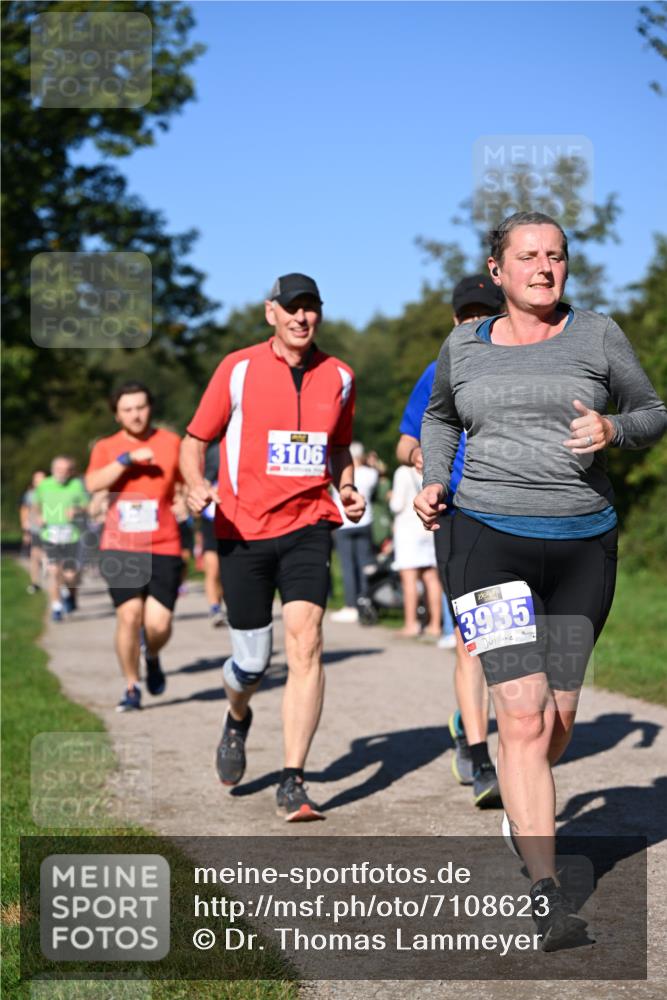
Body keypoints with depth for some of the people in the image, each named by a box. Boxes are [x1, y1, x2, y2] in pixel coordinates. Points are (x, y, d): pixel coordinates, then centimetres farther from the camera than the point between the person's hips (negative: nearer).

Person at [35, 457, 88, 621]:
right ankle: (56, 608, 4)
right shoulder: (44, 486, 3)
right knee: (53, 572, -8)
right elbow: (38, 504, 21)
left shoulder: (77, 485, -7)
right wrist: (39, 517, 4)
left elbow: (87, 506, -4)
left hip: (72, 536, -2)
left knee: (70, 575, 0)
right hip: (50, 535, 2)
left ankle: (69, 594, 34)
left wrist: (77, 510, -23)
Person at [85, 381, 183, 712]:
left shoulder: (172, 443, 6)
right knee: (129, 616, -11)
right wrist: (128, 458, -19)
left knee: (159, 624, -8)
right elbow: (93, 484, -13)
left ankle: (152, 657, 28)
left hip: (163, 548, 0)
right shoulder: (106, 447, 6)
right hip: (120, 548, 0)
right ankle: (132, 688, 8)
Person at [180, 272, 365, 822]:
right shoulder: (238, 369, -1)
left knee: (306, 638, -18)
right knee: (252, 660, 4)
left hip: (308, 526, 1)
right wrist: (197, 486, -16)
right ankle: (237, 718, 43)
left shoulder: (339, 376, 8)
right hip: (243, 530, -1)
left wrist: (348, 488, 4)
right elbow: (195, 440, 5)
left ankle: (293, 784, -14)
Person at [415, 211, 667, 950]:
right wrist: (433, 481, 9)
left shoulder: (597, 336, 4)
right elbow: (439, 417, 26)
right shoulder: (464, 347, 8)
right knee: (523, 715, -13)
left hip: (582, 544, 1)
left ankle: (521, 806, 41)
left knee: (558, 716, 8)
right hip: (488, 537, -1)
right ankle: (546, 891, -13)